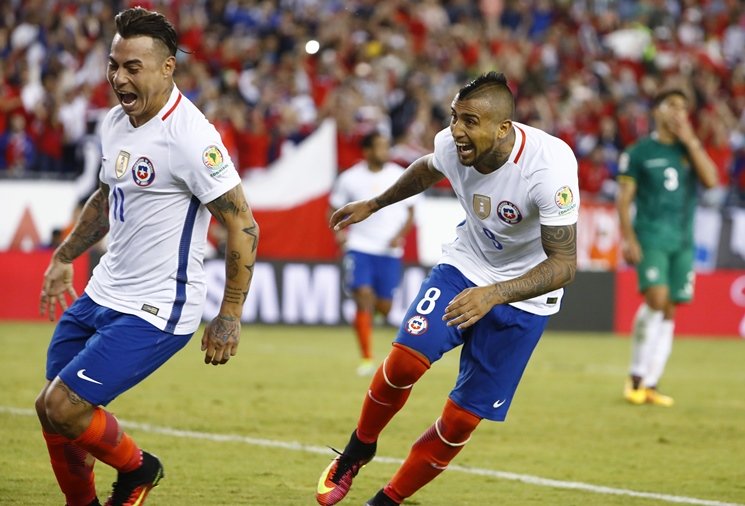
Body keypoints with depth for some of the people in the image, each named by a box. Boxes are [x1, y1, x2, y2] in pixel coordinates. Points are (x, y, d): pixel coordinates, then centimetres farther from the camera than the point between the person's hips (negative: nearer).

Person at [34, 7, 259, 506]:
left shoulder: (190, 136, -21)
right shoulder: (117, 121, 6)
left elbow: (243, 226, -18)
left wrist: (230, 317, -19)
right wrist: (64, 258, 26)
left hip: (154, 310, -8)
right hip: (101, 294, 8)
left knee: (64, 408, -13)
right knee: (51, 409, 9)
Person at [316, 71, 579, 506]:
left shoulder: (548, 167, -33)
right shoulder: (452, 144, -16)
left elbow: (564, 263, -31)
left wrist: (493, 294, -44)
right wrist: (373, 205, 23)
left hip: (525, 295, -3)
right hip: (465, 265, 3)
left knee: (463, 419, -5)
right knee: (405, 358, -21)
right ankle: (359, 449, 7)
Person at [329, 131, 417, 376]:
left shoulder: (400, 176, 2)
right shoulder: (349, 178, -1)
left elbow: (410, 212, 9)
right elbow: (334, 209, 9)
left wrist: (400, 235, -8)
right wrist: (338, 231, -10)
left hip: (389, 251, 2)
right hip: (359, 247, -2)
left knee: (384, 307, 3)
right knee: (364, 297, -16)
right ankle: (367, 359, -11)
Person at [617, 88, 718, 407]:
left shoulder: (690, 149, 13)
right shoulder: (639, 152, 2)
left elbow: (710, 180, -3)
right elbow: (624, 198, 1)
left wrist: (690, 141, -5)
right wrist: (628, 238, -10)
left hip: (683, 240, 4)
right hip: (651, 236, -4)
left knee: (669, 310, 2)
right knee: (656, 299, -20)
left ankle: (650, 385, 6)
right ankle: (635, 377, -7)